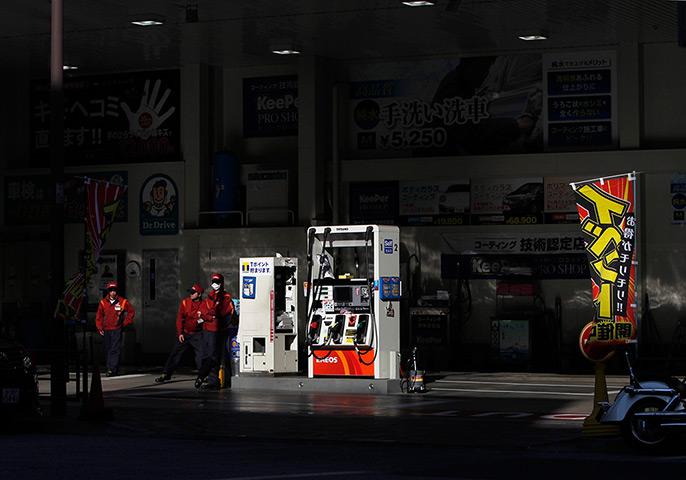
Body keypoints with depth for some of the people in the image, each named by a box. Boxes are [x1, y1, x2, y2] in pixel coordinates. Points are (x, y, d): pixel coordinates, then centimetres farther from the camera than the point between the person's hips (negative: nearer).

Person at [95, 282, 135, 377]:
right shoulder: (103, 302, 6)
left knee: (114, 350, -14)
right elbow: (99, 316, 14)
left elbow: (131, 311, 12)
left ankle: (111, 369, -19)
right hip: (106, 330, 4)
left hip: (117, 329, -4)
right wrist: (100, 328, 5)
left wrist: (125, 322, 6)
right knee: (108, 350, 9)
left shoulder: (122, 302, -1)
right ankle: (115, 368, 21)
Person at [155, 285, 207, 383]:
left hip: (196, 334, -2)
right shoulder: (185, 303, -3)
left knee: (201, 354, -9)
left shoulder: (204, 306, -9)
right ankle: (165, 374, 8)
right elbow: (179, 318, 2)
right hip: (184, 333, 2)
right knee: (175, 353, 2)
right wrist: (180, 333, -3)